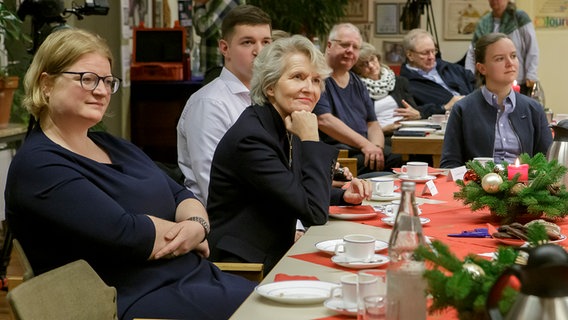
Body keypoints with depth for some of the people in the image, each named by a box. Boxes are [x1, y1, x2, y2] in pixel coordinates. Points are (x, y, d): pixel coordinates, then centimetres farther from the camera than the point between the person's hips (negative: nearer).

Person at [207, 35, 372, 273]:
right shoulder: (250, 137, -20)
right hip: (243, 268, -8)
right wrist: (310, 141, -19)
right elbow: (315, 213, -21)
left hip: (277, 255, 8)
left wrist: (343, 196, 3)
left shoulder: (288, 129, 6)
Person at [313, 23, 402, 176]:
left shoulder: (357, 83, 23)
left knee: (398, 158, -20)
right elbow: (324, 120, -15)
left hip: (363, 151, 7)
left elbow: (372, 123, 19)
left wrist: (376, 146, -6)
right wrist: (364, 144, -19)